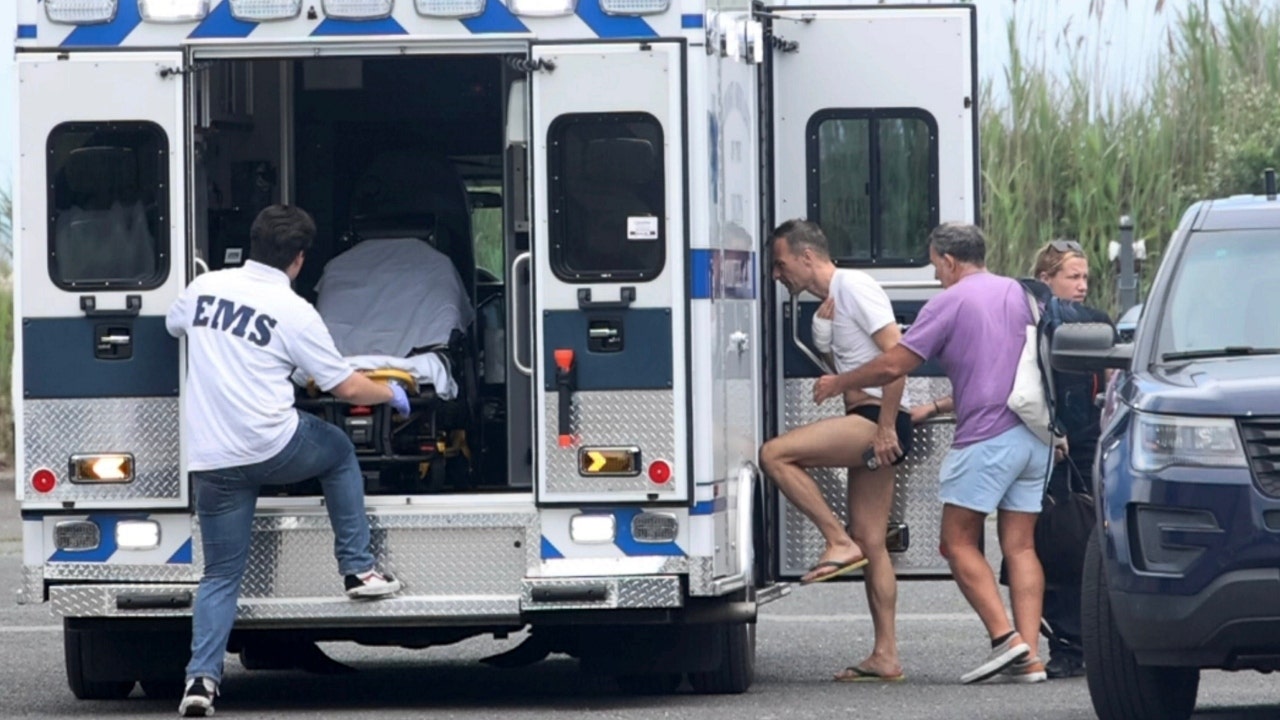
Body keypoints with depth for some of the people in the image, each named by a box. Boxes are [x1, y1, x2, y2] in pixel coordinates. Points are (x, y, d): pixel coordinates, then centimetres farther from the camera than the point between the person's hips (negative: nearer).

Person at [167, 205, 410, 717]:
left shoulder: (205, 288, 6)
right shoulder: (294, 312, -7)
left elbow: (173, 325, 30)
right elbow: (346, 387, -2)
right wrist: (392, 395, 18)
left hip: (210, 460, 4)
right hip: (273, 448, -3)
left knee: (220, 574, 11)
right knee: (339, 451, 28)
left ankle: (202, 677, -5)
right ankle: (358, 570, 28)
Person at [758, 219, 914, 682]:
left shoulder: (854, 287, -8)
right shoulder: (828, 307, 22)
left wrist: (886, 427, -20)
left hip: (877, 419, -10)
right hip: (864, 426, 10)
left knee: (775, 454, -21)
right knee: (871, 544, 7)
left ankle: (839, 542, -15)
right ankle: (885, 656, 6)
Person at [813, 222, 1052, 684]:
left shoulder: (950, 303, -5)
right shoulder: (1016, 292, 16)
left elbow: (893, 366, -6)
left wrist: (838, 384, 10)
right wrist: (934, 408, 33)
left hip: (986, 437, -7)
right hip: (1034, 436, 7)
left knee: (960, 542, 1)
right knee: (1020, 546, 6)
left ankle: (1005, 636, -14)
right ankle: (1030, 656, -3)